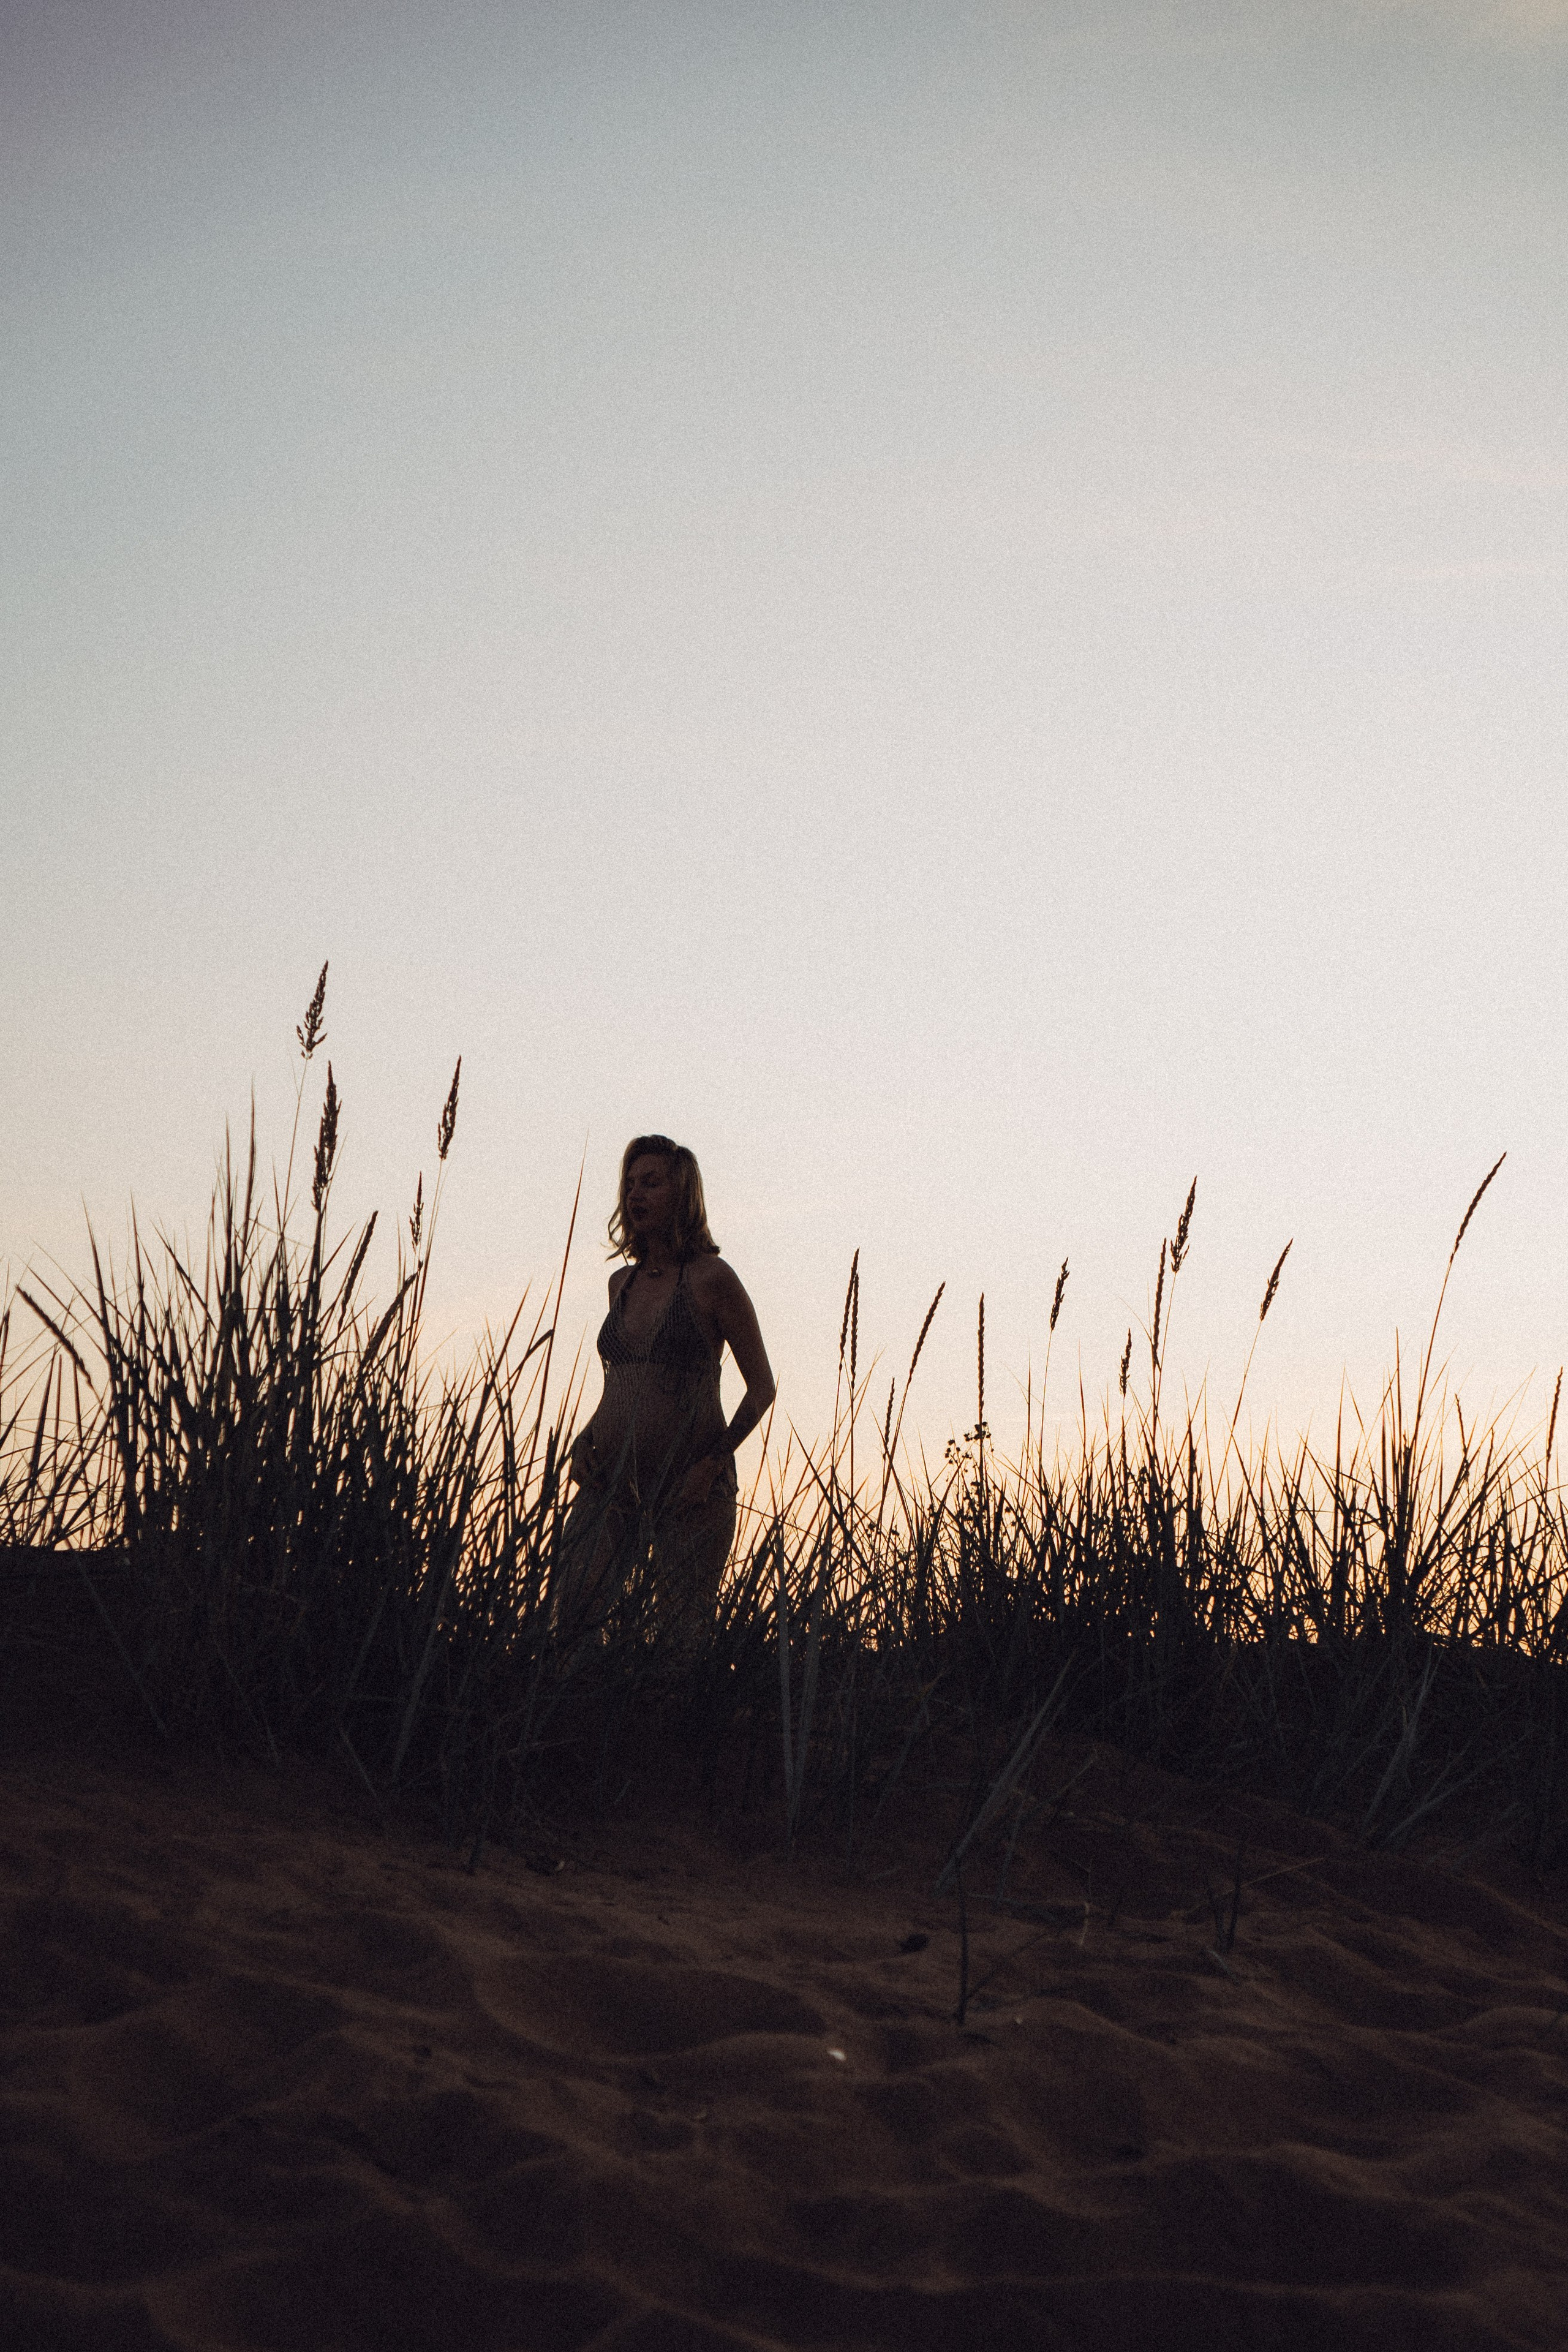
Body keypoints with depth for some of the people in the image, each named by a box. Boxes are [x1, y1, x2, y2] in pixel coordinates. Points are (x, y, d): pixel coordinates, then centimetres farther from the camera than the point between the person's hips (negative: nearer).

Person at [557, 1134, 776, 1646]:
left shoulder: (711, 1279, -4)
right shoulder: (622, 1282, 14)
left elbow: (761, 1386, -2)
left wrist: (713, 1462, -13)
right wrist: (586, 1441, 9)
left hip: (687, 1488, -5)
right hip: (610, 1483, 5)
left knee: (683, 1642, -4)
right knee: (570, 1625, -6)